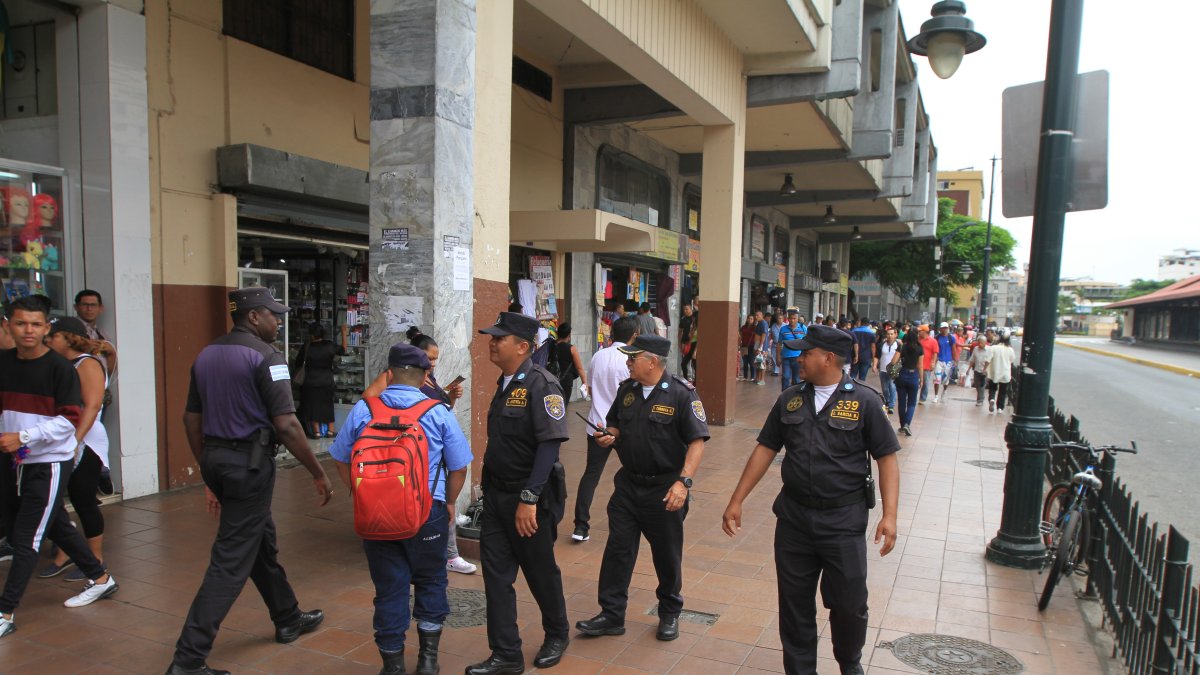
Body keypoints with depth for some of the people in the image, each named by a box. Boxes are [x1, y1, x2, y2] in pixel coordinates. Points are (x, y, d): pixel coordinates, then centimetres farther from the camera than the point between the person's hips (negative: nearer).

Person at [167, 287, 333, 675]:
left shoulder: (207, 355, 11)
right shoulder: (265, 356, -13)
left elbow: (191, 419, 14)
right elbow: (286, 425, -19)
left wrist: (209, 474, 21)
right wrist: (319, 474, -10)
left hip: (215, 458, 9)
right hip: (249, 462, -9)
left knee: (262, 540, 23)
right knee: (232, 560, -1)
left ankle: (288, 620, 39)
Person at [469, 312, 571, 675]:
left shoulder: (540, 384, -17)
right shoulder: (504, 384, 9)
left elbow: (550, 443, -23)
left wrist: (529, 499, -25)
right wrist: (489, 489, 15)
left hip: (530, 498, -7)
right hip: (497, 495, 7)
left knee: (541, 572, 11)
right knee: (496, 574, 6)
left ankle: (557, 635, 35)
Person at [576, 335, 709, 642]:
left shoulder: (682, 394, -15)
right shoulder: (627, 390, 4)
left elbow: (697, 441, -17)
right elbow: (614, 425, 18)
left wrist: (683, 482, -26)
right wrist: (609, 436, -5)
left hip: (665, 489, -5)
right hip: (628, 483, 5)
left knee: (667, 555, 11)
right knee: (618, 549, 5)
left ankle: (670, 614, 32)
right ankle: (612, 615, 16)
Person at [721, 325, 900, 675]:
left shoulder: (863, 401, -7)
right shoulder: (789, 400, 4)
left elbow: (887, 458, -6)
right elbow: (765, 450, 7)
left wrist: (889, 515, -15)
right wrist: (736, 501, 5)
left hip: (844, 520, -3)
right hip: (793, 517, 3)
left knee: (848, 603, 7)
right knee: (795, 604, 11)